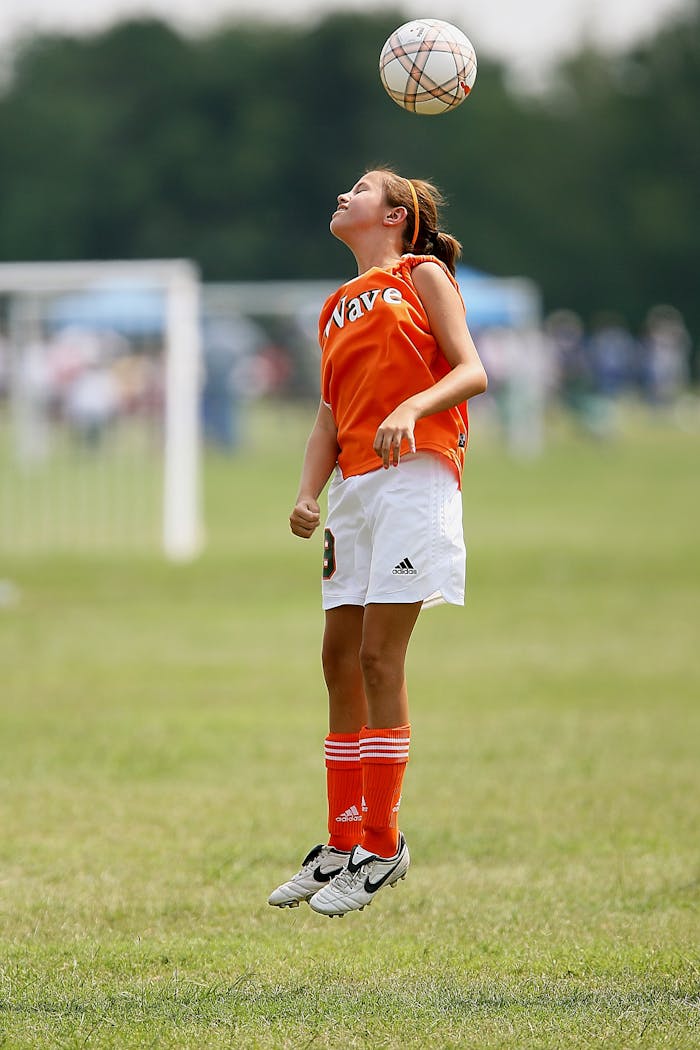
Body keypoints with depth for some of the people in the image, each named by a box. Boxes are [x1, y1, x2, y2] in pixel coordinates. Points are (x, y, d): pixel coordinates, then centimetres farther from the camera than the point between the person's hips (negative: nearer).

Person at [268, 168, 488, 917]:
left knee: (379, 658, -10)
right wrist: (308, 493, 3)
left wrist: (411, 407, -22)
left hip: (413, 476, -7)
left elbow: (472, 372, -4)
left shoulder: (422, 276, 5)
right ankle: (343, 846, 12)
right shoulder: (338, 309, 23)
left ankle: (382, 845, -5)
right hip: (354, 485, 7)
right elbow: (329, 414, 19)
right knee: (341, 659, 5)